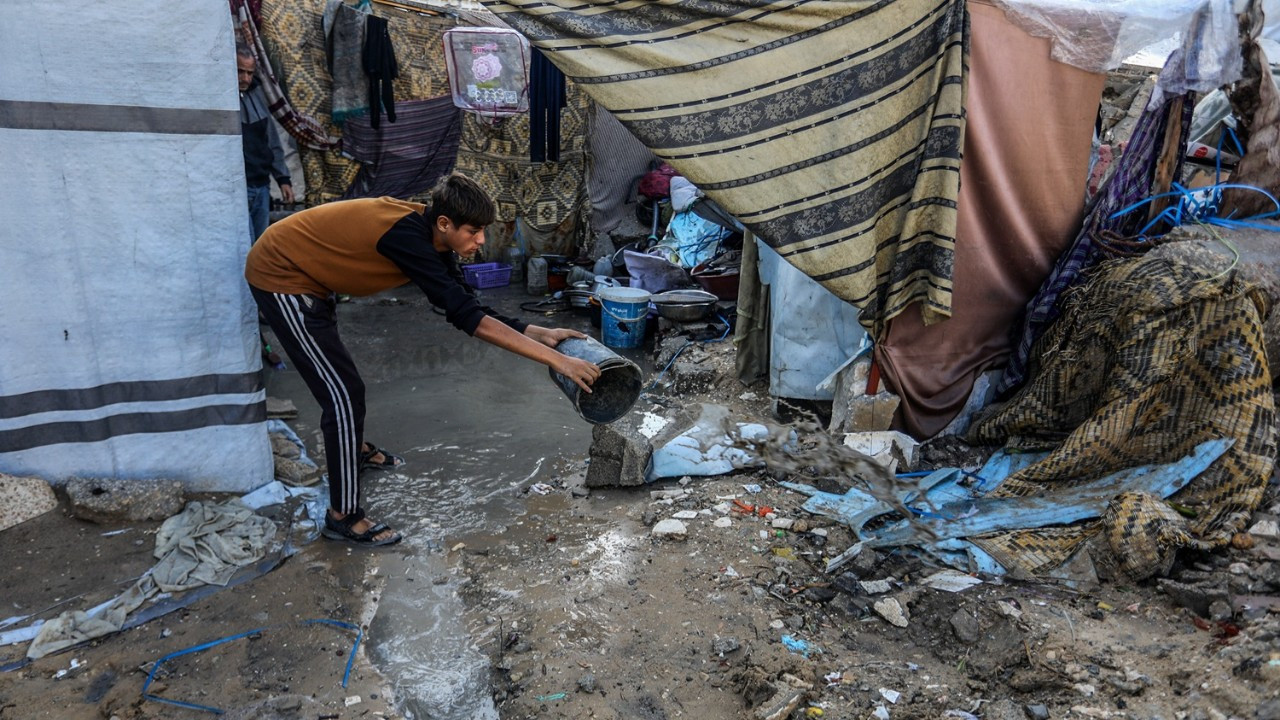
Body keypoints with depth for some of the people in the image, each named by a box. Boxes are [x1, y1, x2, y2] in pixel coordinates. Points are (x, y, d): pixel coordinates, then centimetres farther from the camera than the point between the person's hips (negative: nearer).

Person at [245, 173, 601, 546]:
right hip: (280, 278, -10)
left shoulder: (427, 235, -6)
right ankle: (343, 517, 4)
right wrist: (554, 359, -40)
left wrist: (539, 333, -13)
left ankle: (353, 449, 54)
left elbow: (467, 308, -4)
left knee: (338, 379, 27)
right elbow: (465, 315, -39)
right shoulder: (407, 235, -33)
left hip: (305, 274, 10)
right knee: (344, 393, -9)